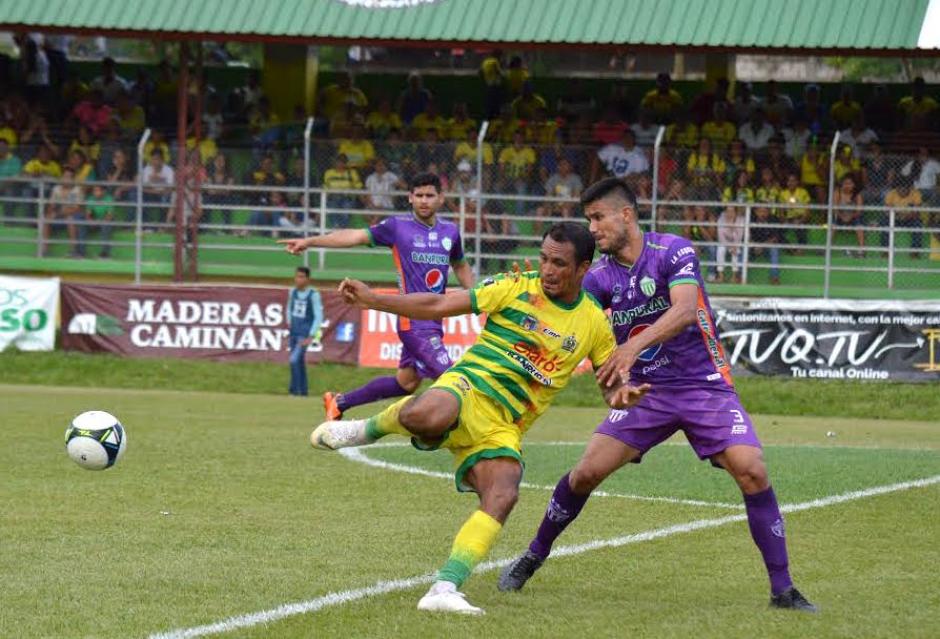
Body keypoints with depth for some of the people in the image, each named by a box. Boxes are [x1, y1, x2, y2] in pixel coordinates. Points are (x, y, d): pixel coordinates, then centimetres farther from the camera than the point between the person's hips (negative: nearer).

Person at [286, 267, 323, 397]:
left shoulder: (314, 295, -14)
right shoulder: (293, 292, 3)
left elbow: (318, 317, -13)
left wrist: (311, 336, -17)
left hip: (305, 333, -6)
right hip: (294, 332, 6)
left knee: (295, 359, -17)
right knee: (299, 362, 11)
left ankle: (295, 389, -12)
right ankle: (302, 391, 18)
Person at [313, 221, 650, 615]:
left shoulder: (594, 323, 11)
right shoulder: (517, 289, 2)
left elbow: (611, 385, 19)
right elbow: (438, 306, 0)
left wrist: (621, 396, -7)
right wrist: (370, 299, -9)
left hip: (503, 429, 3)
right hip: (467, 390, -3)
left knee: (503, 496, -27)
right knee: (427, 417, -40)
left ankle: (445, 589, -27)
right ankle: (370, 429, -5)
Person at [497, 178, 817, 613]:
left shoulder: (674, 251, -12)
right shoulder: (598, 277, 1)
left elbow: (684, 310, -28)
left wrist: (635, 345, -41)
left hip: (704, 384, -3)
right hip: (646, 391, 3)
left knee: (752, 471, -20)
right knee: (587, 471, -8)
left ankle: (782, 590, -11)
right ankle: (532, 558, 15)